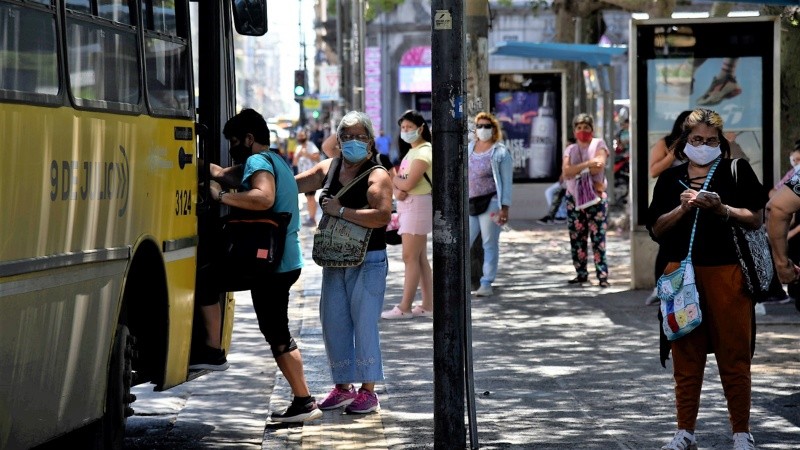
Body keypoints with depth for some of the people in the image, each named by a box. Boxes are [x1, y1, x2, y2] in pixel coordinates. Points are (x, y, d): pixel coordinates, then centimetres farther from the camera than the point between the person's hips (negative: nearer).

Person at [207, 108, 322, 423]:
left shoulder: (259, 161, -10)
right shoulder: (276, 162, 21)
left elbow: (264, 197, -30)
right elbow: (224, 174, 24)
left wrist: (221, 196, -25)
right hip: (286, 261, 10)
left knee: (277, 335, -7)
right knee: (278, 333, 16)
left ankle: (304, 402, -7)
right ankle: (302, 400, 19)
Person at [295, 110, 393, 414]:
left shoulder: (376, 176, -11)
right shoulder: (330, 167, 8)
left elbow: (382, 216, -26)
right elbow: (292, 184, 16)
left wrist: (340, 210, -21)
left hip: (368, 262, -7)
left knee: (364, 323, -6)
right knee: (332, 323, 8)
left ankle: (368, 391, 1)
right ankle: (343, 387, 19)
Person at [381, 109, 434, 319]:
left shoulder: (424, 152, -13)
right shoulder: (411, 151, 18)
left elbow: (408, 183, -20)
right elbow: (398, 180, 12)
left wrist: (393, 179, 0)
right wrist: (396, 190, -9)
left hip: (418, 205, -10)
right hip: (407, 205, 10)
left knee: (410, 257, -8)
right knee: (420, 258, 10)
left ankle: (405, 307, -7)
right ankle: (428, 305, 13)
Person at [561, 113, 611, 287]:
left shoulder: (599, 144, 3)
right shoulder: (570, 149, 13)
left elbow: (599, 166, -15)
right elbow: (566, 171, -5)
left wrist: (576, 169, -7)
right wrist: (587, 164, -14)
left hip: (595, 197, -4)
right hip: (574, 197, 4)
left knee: (598, 237, -10)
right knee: (577, 237, 4)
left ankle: (602, 275, -12)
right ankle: (581, 273, 11)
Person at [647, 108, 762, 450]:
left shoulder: (737, 171, 6)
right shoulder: (670, 179, 13)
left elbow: (755, 219, 1)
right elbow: (656, 229, 8)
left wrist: (723, 209, -15)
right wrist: (682, 209, -8)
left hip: (727, 272, -2)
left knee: (734, 357, -1)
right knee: (685, 357, 5)